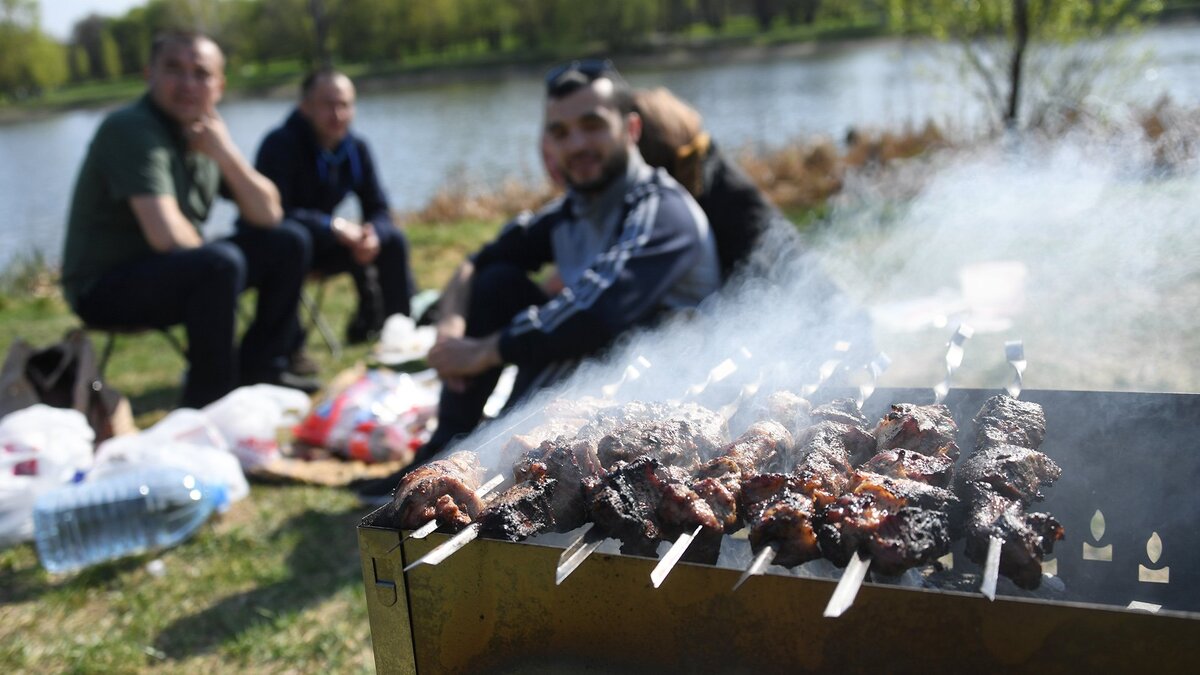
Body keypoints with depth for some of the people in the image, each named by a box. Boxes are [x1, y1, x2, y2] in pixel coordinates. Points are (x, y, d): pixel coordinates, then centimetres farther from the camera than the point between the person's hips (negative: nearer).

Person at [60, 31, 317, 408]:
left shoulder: (204, 135, 5)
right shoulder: (132, 130, -20)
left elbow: (268, 214, 1)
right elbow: (167, 236, -31)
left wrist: (225, 153, -12)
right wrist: (207, 251, -10)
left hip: (173, 272, 9)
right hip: (104, 289, -9)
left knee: (286, 246, 4)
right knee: (221, 263, -34)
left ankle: (259, 369, 9)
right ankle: (208, 401, -20)